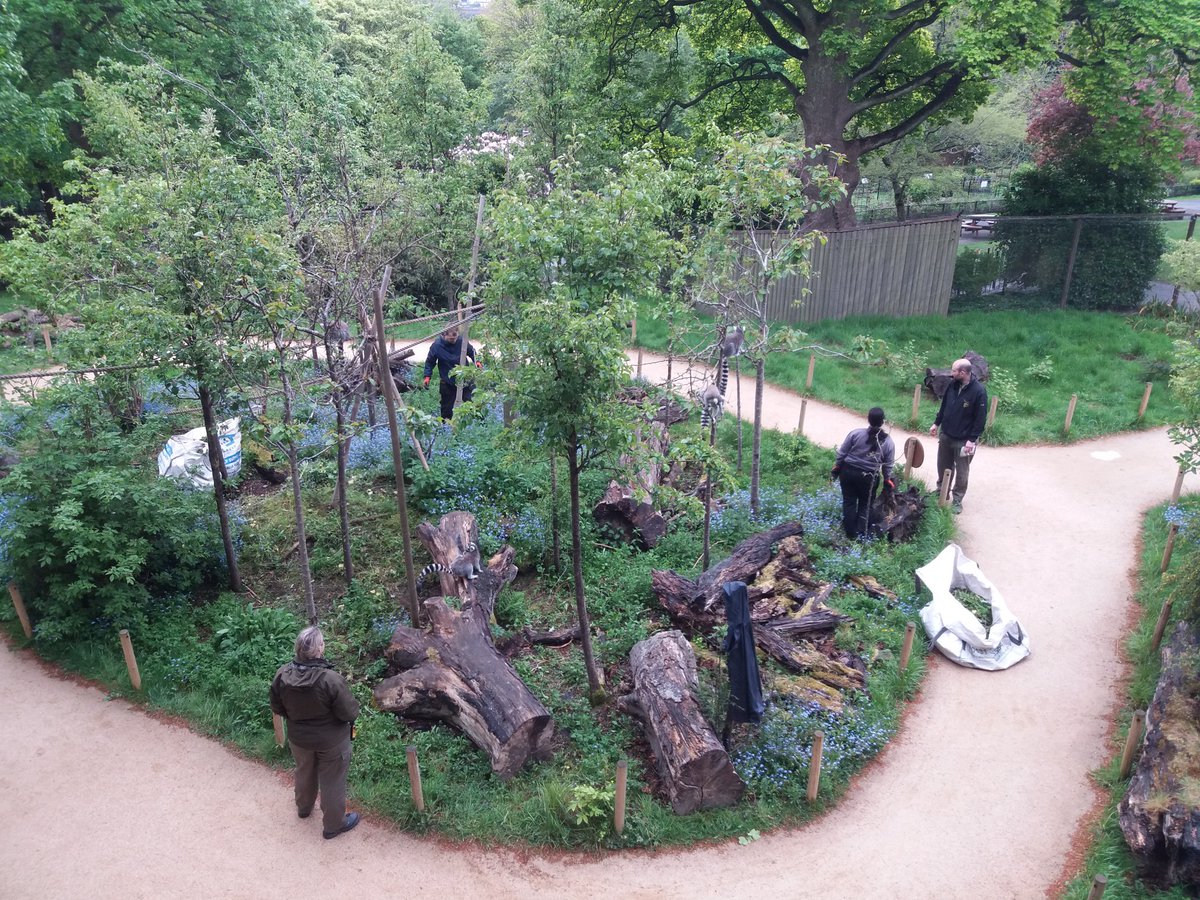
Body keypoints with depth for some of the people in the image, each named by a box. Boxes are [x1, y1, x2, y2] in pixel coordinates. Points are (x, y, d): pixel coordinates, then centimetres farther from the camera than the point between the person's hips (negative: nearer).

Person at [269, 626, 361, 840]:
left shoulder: (282, 675, -20)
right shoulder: (331, 679, -35)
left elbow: (277, 708, -3)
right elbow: (349, 713, -25)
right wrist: (354, 706, -3)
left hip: (298, 738, 5)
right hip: (331, 741, -4)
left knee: (304, 772, 31)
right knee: (332, 782, 17)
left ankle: (303, 808, 57)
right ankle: (334, 824, 36)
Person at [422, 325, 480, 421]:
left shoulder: (462, 341, -13)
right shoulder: (437, 345, -15)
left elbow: (472, 352, 5)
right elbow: (429, 362, -3)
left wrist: (477, 361, -12)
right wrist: (427, 376, -11)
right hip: (447, 383, -1)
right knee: (447, 406, 10)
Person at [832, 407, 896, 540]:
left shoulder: (856, 433, -12)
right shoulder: (888, 443, -9)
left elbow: (841, 453, -5)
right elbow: (888, 466, 0)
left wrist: (836, 467, 10)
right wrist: (887, 480, 16)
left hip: (848, 472, 0)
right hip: (868, 478, 0)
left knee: (849, 502, 13)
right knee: (865, 504, 19)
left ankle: (850, 532, 21)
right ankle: (861, 532, 18)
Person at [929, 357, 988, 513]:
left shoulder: (979, 391, -22)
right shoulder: (952, 385, -3)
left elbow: (981, 418, -18)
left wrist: (972, 439, -19)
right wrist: (936, 423, 13)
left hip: (963, 440, -6)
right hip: (946, 435, 6)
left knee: (961, 472, 7)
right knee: (943, 467, 19)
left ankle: (957, 500, 21)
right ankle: (941, 493, 37)